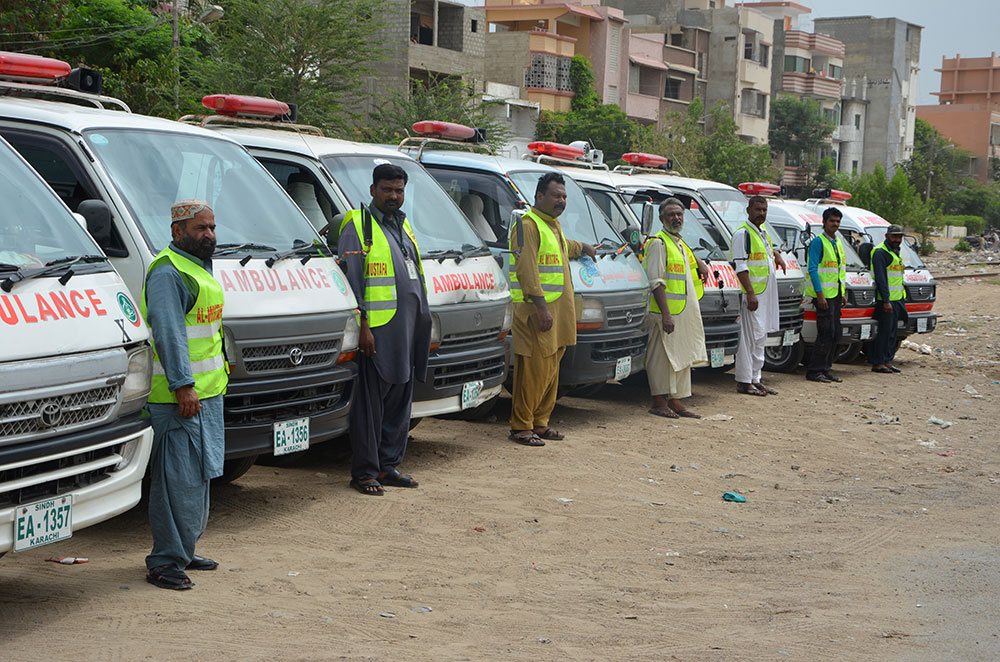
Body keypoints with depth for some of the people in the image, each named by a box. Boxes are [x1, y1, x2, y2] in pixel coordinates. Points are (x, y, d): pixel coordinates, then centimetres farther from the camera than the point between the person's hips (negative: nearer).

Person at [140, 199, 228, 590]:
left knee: (199, 476, 16)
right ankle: (165, 562, -4)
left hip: (207, 394, 10)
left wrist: (219, 371, 28)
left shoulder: (199, 267, 19)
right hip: (180, 396, -10)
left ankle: (183, 551, 25)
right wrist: (183, 385, -25)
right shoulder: (167, 274, -14)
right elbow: (168, 334, -21)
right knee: (180, 480, -9)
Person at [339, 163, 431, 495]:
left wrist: (422, 324, 21)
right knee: (370, 402, -5)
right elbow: (351, 281, -10)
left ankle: (388, 465, 20)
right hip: (377, 331, -8)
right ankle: (364, 471, 1)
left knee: (400, 400, 11)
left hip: (408, 329, 8)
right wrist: (362, 326, -17)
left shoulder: (403, 226, 20)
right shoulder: (357, 226, -4)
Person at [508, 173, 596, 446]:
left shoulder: (553, 225, 21)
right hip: (535, 310, -10)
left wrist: (582, 247, 62)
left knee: (550, 370, 11)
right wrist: (541, 307, -25)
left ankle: (540, 423, 18)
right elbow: (527, 270, -20)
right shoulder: (528, 225, -11)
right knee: (533, 369, -9)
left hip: (558, 308, 10)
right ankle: (520, 427, -4)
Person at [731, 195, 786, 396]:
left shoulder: (763, 232, 18)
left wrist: (777, 255, 24)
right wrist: (750, 293, -22)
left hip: (766, 294, 9)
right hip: (752, 293, -9)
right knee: (751, 336, -9)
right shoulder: (743, 233, -10)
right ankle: (744, 382, -6)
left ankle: (755, 379, 18)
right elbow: (740, 265, -16)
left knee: (760, 337, 12)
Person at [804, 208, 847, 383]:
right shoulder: (818, 242, -9)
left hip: (836, 295, 9)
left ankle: (825, 369, 14)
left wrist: (843, 293, 17)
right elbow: (813, 269, -15)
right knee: (826, 333, -11)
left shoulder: (838, 242, 17)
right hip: (823, 295, -9)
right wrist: (820, 295, -21)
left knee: (835, 334, 8)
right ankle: (814, 371, -7)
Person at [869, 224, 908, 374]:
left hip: (896, 299, 10)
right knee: (883, 332, -8)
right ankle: (877, 363, -4)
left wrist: (902, 299, 26)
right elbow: (881, 278, -18)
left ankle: (887, 361, 18)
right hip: (886, 300, -10)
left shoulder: (895, 252, 20)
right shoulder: (881, 252, -12)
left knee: (891, 332, 12)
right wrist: (886, 301, -23)